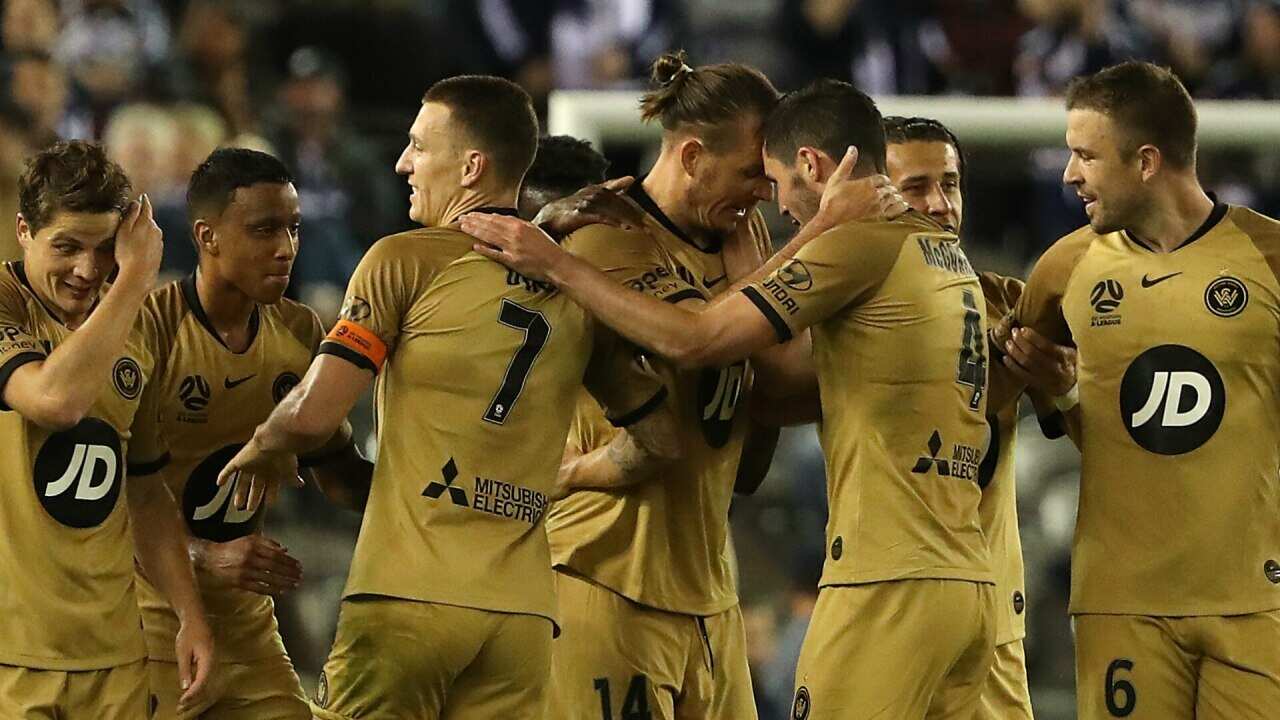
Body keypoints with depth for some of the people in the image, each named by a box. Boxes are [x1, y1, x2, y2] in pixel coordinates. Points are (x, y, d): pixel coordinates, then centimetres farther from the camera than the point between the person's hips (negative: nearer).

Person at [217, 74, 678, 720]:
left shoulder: (405, 260, -2)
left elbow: (311, 416, -7)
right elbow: (664, 438, 14)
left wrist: (261, 451, 14)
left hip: (408, 596, -5)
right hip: (525, 612, 5)